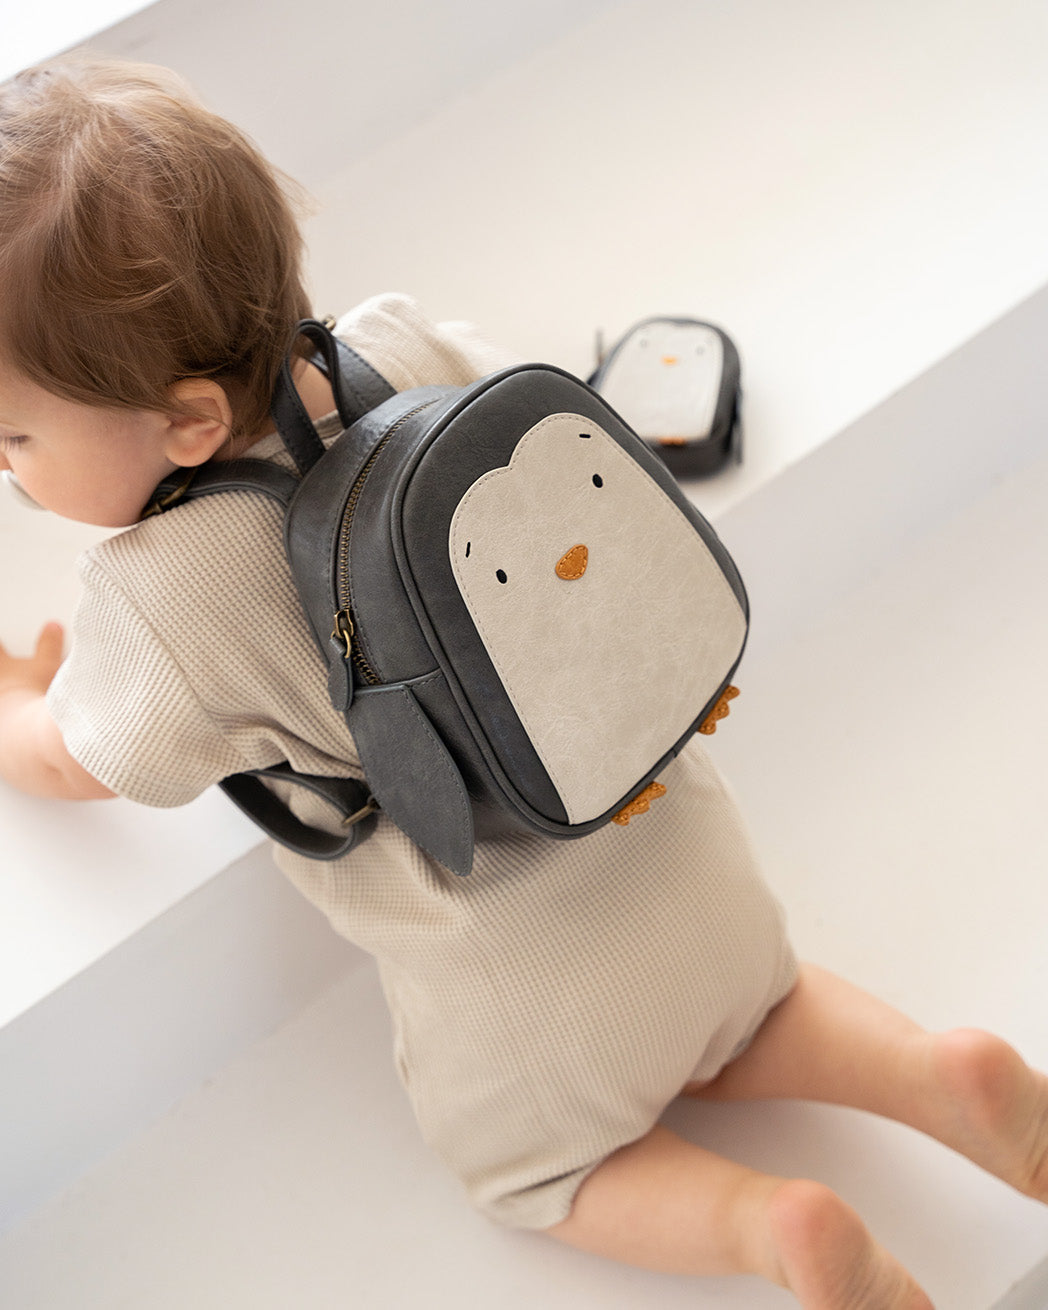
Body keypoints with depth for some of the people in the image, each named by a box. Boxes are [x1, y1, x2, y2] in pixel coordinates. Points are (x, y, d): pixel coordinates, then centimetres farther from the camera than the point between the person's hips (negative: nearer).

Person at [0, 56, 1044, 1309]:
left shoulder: (162, 599, -26)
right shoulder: (401, 346, -12)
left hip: (519, 981, -5)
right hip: (670, 840, 6)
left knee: (534, 1164, 24)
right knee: (739, 1021, 33)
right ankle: (940, 1073, 7)